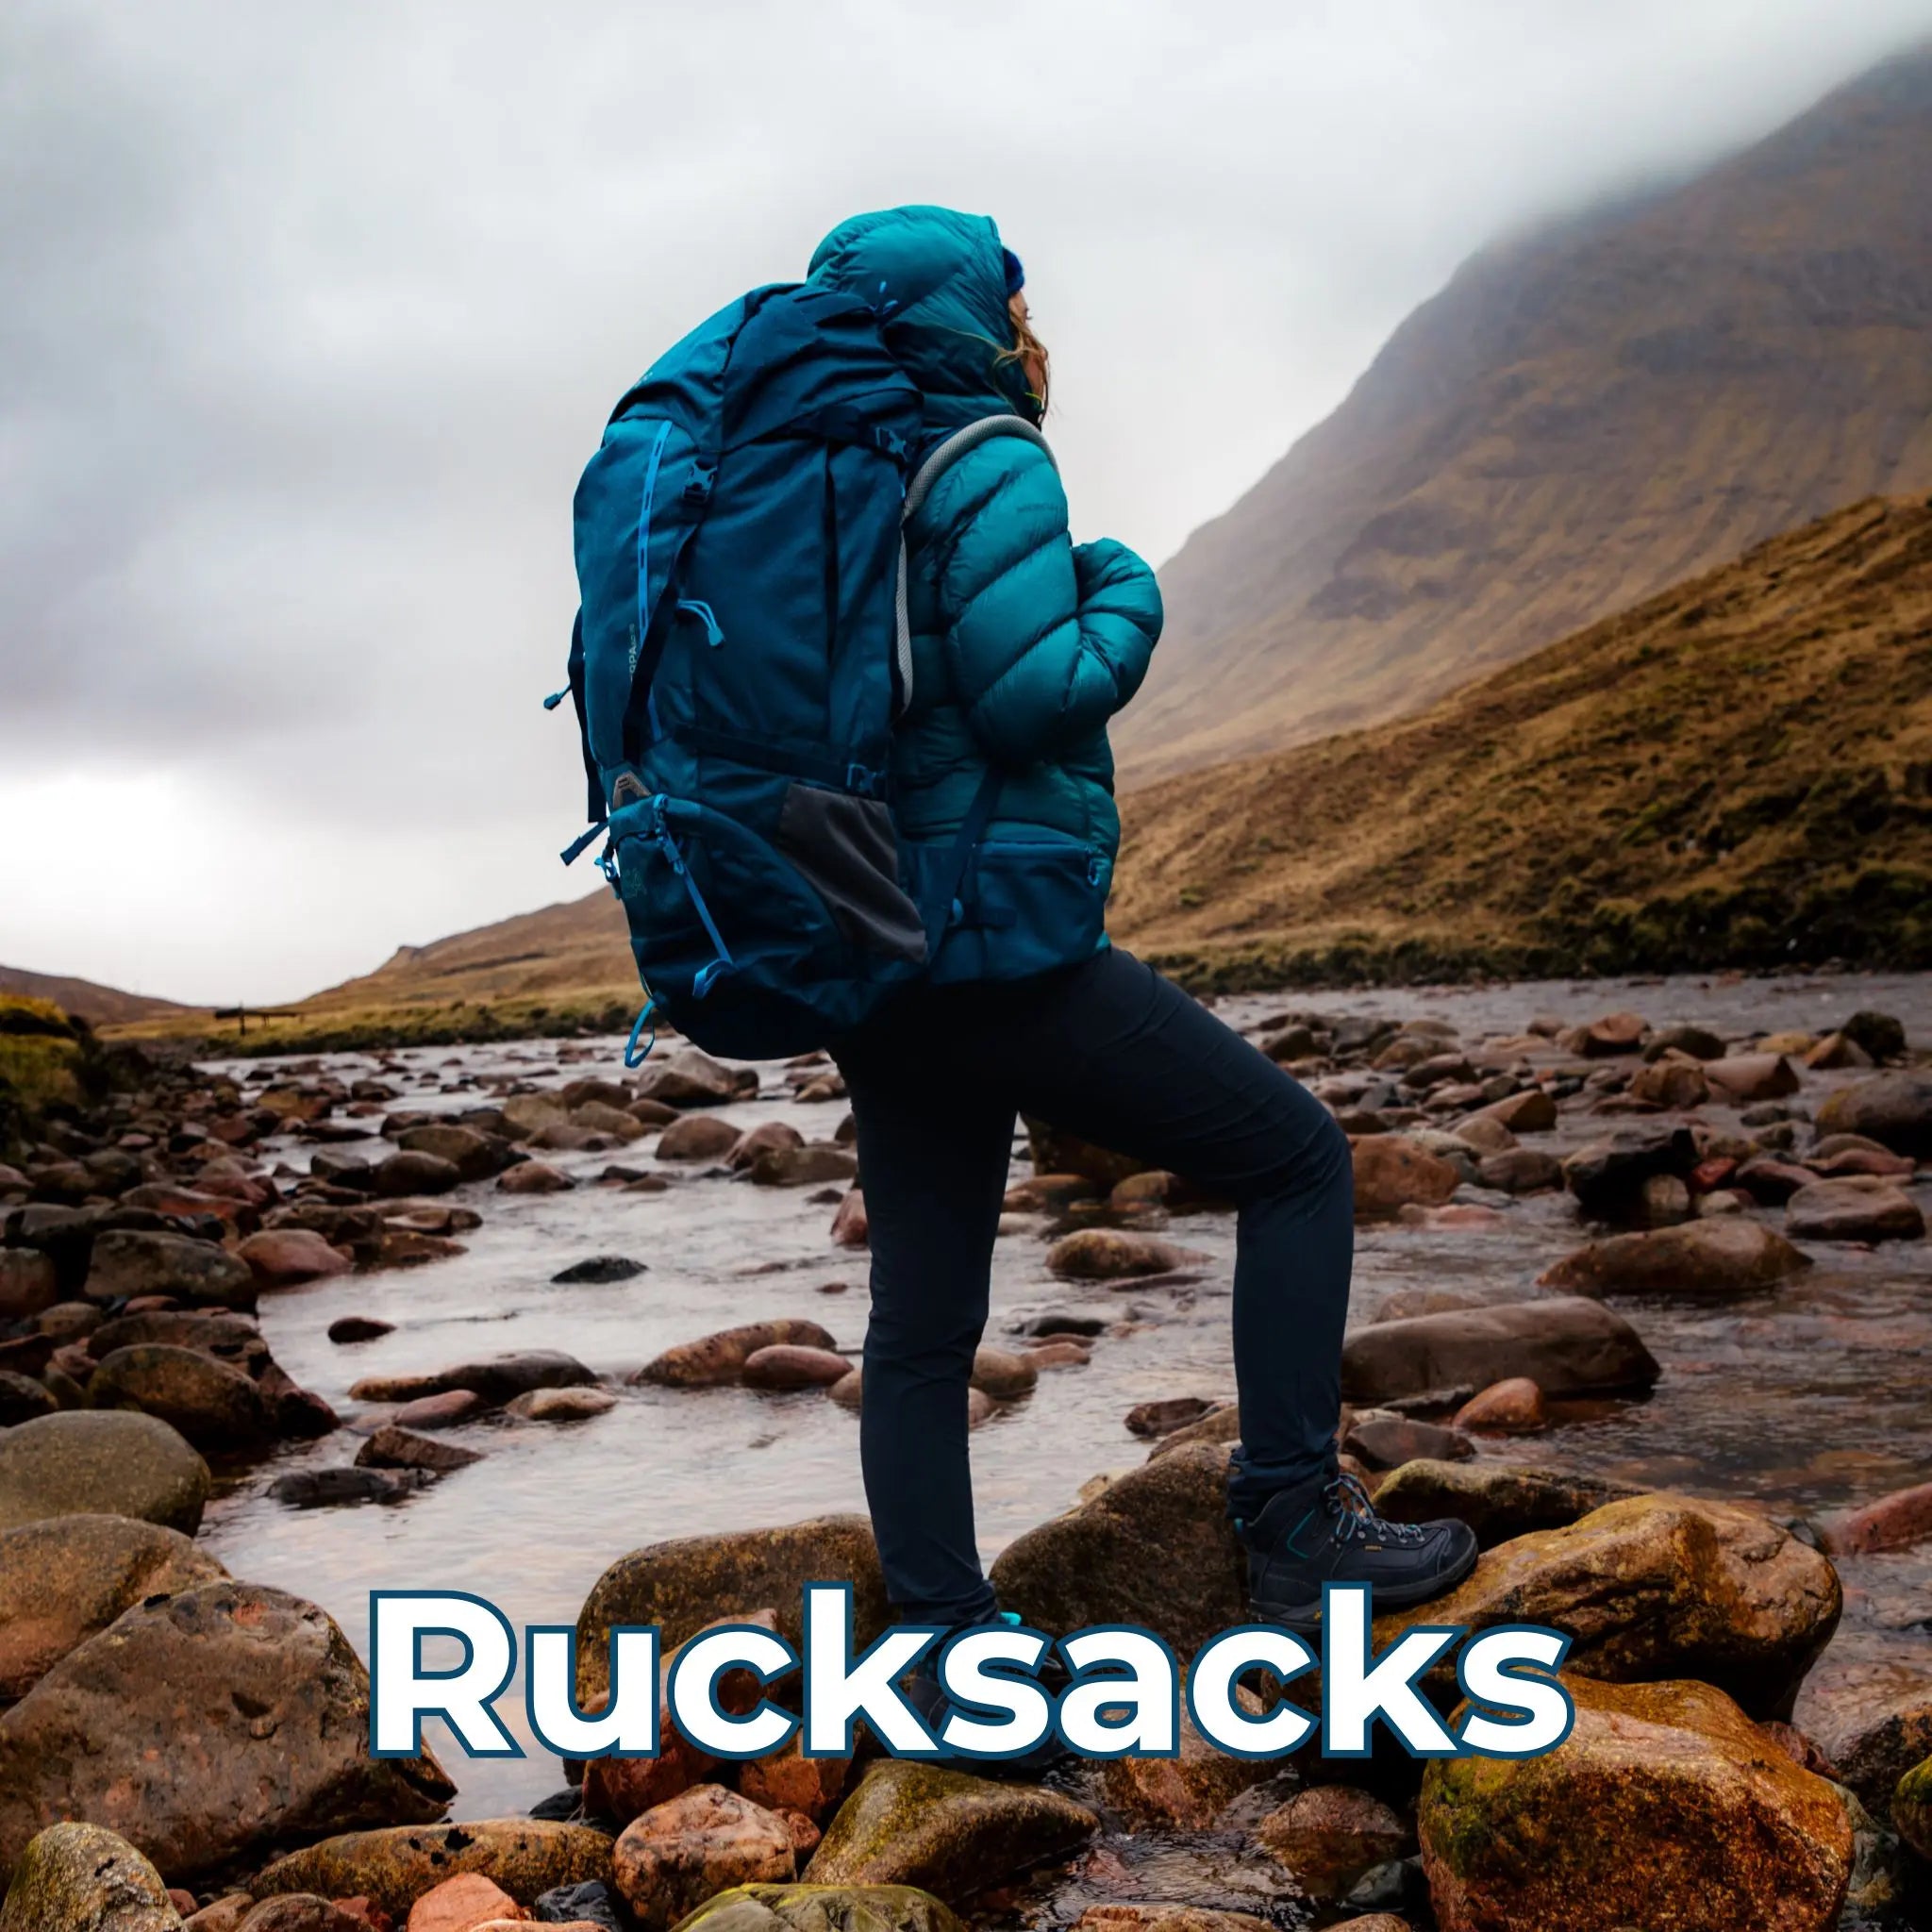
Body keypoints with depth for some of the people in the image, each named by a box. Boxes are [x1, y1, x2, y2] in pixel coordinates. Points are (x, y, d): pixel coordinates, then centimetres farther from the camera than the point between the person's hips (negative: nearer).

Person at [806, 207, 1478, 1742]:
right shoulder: (992, 470, -9)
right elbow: (1034, 697, -18)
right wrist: (1128, 591, -1)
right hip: (1005, 941, -9)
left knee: (923, 1321, 10)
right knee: (1298, 1156, 5)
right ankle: (1295, 1523, 3)